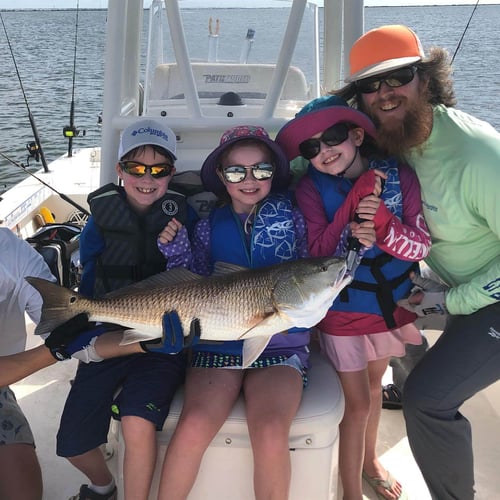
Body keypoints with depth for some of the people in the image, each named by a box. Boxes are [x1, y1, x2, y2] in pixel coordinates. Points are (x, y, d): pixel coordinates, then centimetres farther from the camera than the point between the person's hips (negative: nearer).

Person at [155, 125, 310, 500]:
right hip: (217, 345, 1)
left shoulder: (292, 218, 5)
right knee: (194, 426, -24)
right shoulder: (209, 225, 7)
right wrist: (175, 253, -8)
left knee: (270, 432, -26)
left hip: (281, 346, 0)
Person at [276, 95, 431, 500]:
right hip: (342, 309, -3)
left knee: (374, 383, 23)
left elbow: (421, 246, -14)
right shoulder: (312, 187, -14)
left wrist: (380, 224, -33)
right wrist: (358, 199, -29)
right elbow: (319, 252, -22)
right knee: (358, 402, 1)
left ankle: (370, 461, 48)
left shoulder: (399, 176, -11)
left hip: (393, 301, 3)